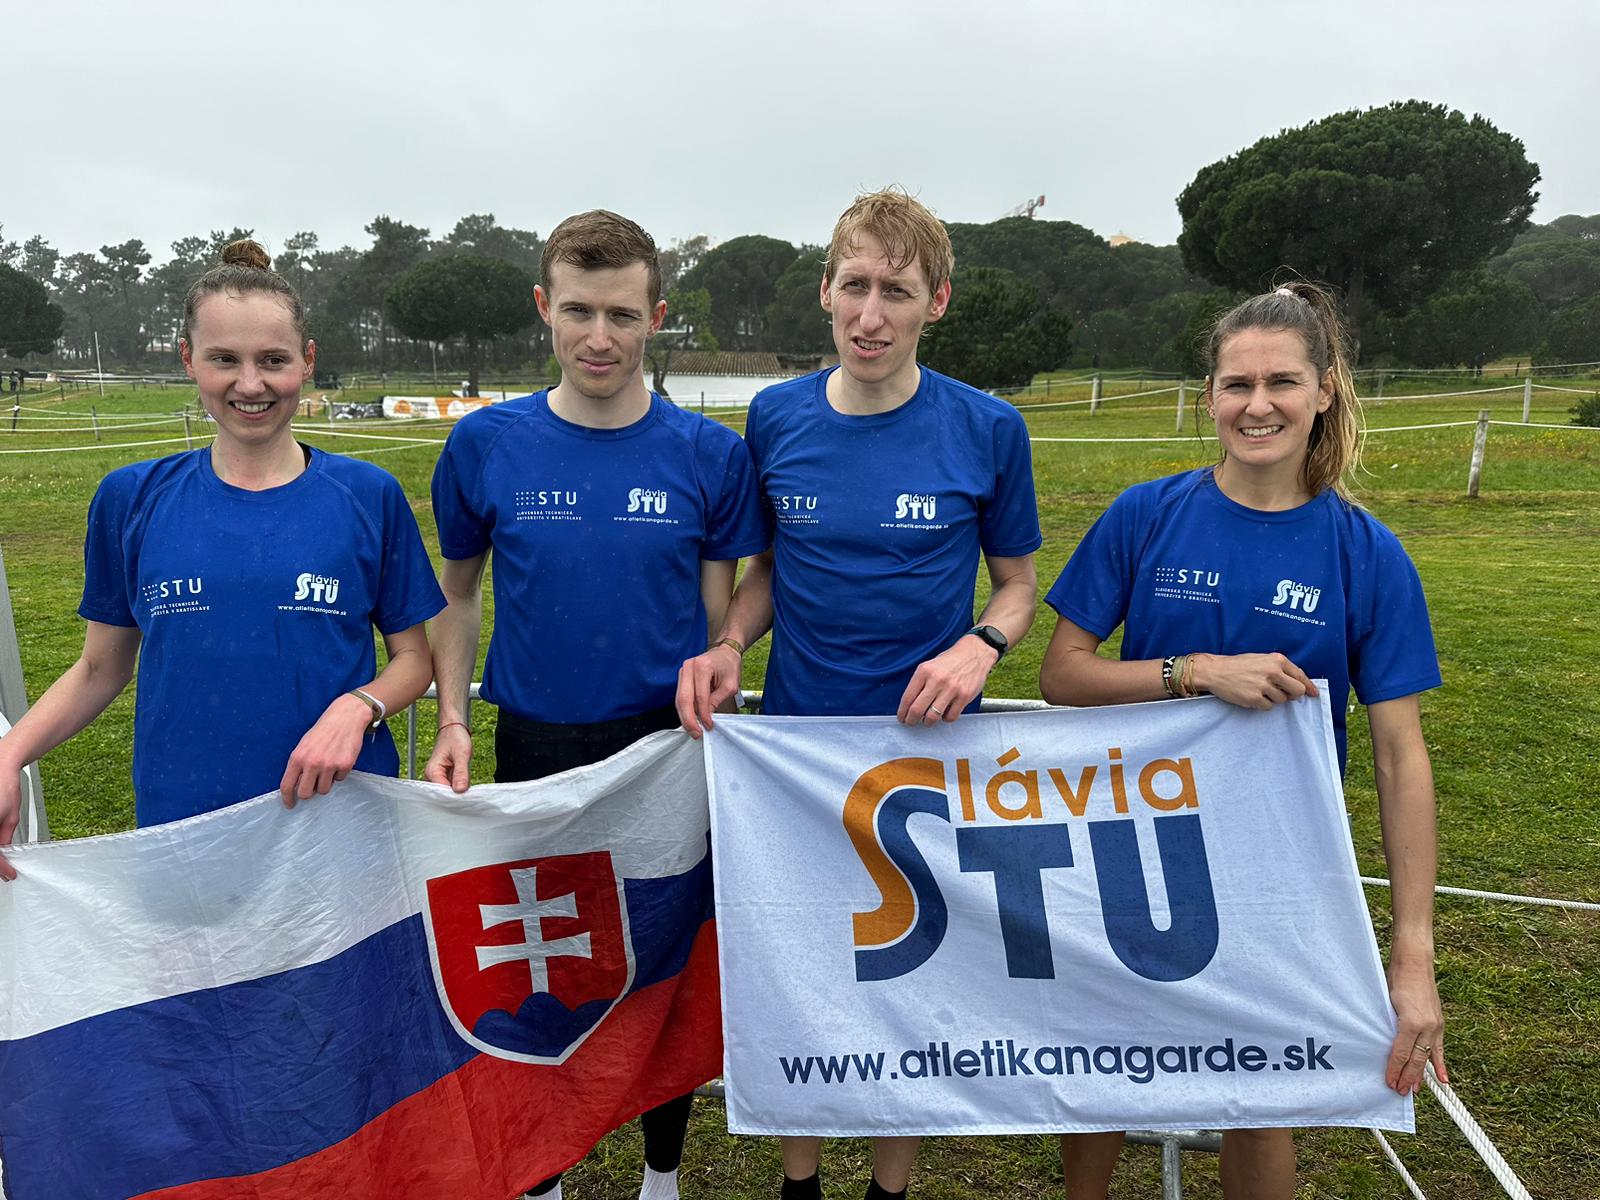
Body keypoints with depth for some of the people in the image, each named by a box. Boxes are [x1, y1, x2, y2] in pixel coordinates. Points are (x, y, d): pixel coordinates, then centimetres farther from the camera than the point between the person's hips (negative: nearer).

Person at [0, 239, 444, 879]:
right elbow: (100, 667, 8)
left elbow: (414, 657, 1)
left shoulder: (368, 495, -4)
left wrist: (356, 707, -18)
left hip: (342, 816, -1)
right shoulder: (132, 498, 0)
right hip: (178, 819, 1)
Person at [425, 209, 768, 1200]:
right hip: (534, 747, 1)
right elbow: (460, 594, 7)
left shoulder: (711, 455, -5)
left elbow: (720, 618, 1)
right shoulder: (487, 443, -4)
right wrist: (454, 723, -2)